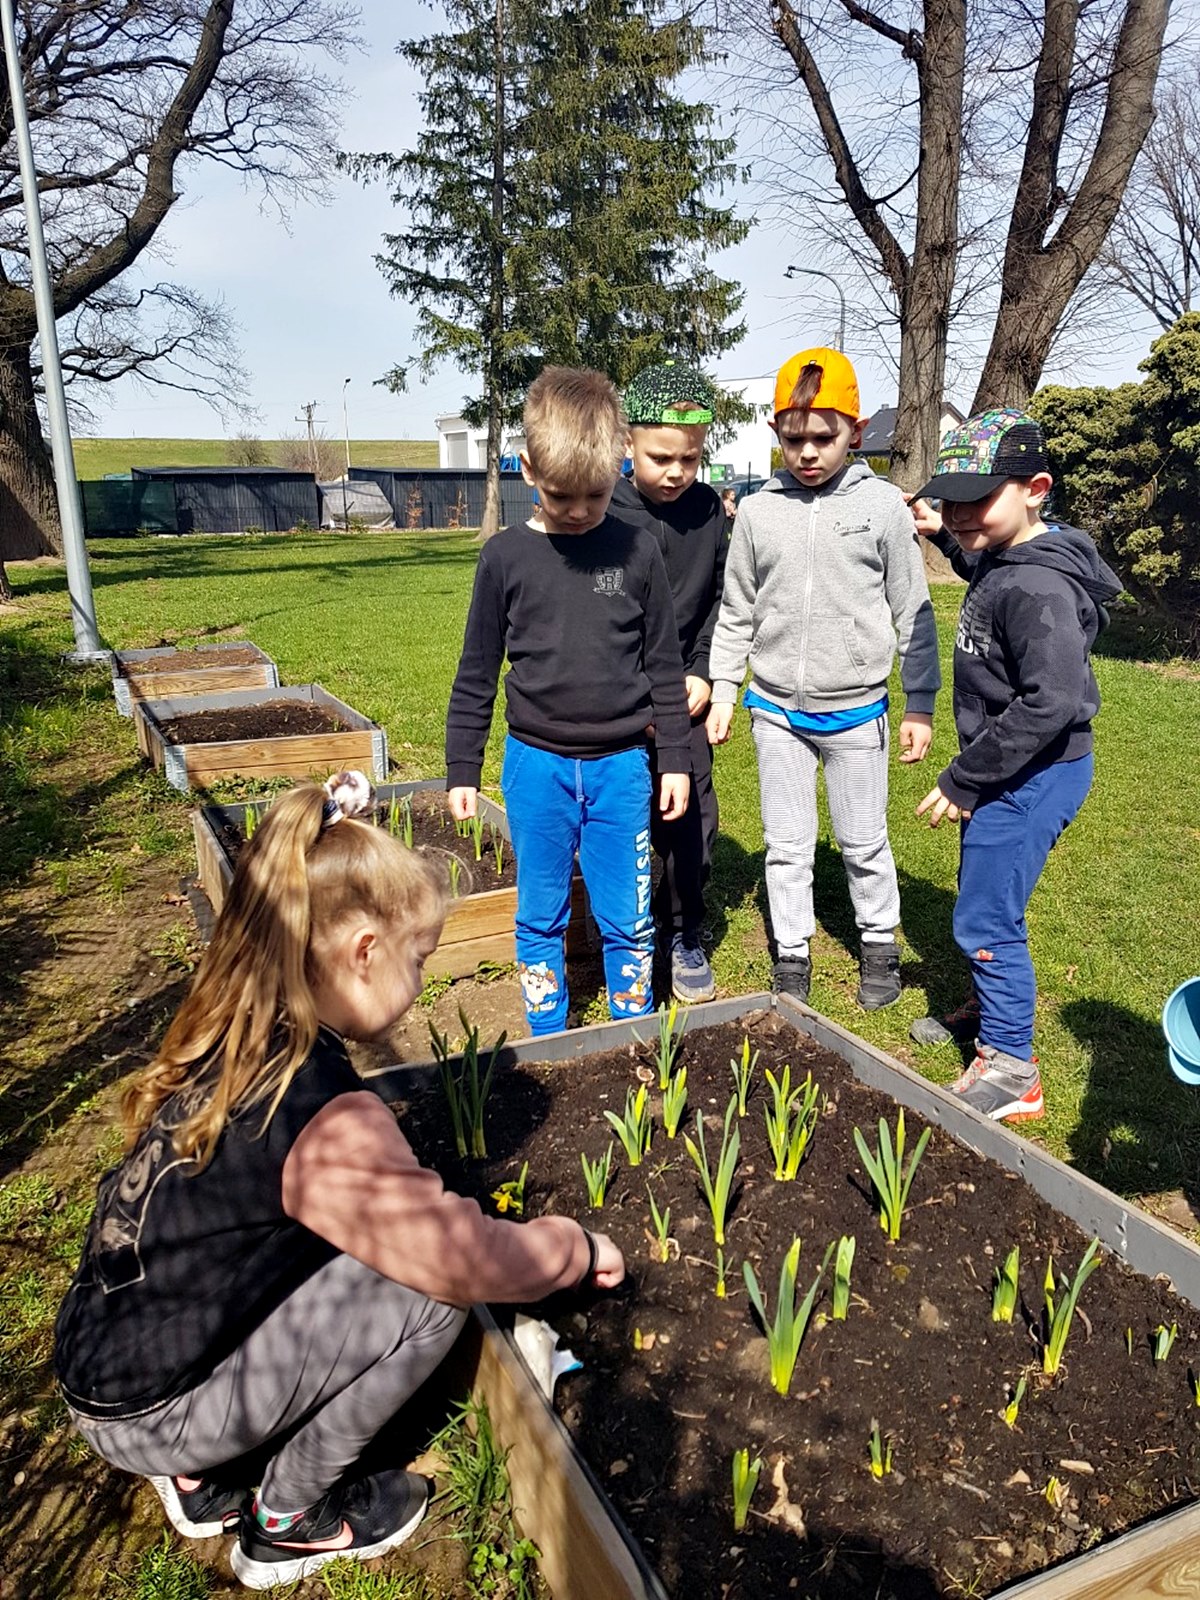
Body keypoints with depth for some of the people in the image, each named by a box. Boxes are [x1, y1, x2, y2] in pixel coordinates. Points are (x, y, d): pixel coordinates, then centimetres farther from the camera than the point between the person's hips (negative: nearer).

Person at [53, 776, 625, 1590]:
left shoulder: (231, 1040, -4)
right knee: (427, 1290, -13)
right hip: (151, 1413, -8)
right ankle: (290, 1522, 8)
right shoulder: (320, 1112, -30)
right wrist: (578, 1248, -5)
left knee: (356, 1245, 9)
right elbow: (463, 1257, -22)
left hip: (103, 1363, 8)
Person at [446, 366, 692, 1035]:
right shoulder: (506, 556, -2)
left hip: (620, 765, 0)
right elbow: (477, 673, 4)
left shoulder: (638, 552, -2)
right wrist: (463, 769, 5)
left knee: (628, 918, 7)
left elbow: (664, 665, 5)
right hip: (536, 763, 0)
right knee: (540, 915, 11)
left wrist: (675, 759, 5)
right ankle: (548, 1042, 29)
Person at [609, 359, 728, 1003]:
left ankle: (682, 937, 25)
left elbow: (719, 599, 11)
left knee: (692, 823, 4)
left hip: (683, 694, 3)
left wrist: (703, 673, 0)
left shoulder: (708, 510, 3)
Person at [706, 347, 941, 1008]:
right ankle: (791, 954, 27)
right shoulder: (758, 510, -1)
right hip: (776, 710, 2)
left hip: (855, 711, -1)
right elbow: (736, 613, 7)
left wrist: (920, 704, -2)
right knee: (786, 845, 11)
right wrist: (723, 693, 5)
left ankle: (879, 943, 33)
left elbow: (912, 611, -1)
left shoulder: (883, 505, -6)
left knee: (864, 842, 12)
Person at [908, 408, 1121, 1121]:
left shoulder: (1038, 588, -26)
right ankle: (990, 1009, 44)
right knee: (982, 899, 23)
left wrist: (962, 778, -25)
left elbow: (1050, 702, -31)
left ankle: (1013, 1072, 12)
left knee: (986, 920, -3)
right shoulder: (1006, 560, 4)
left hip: (1036, 775, -10)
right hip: (1006, 769, 10)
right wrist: (944, 536, 16)